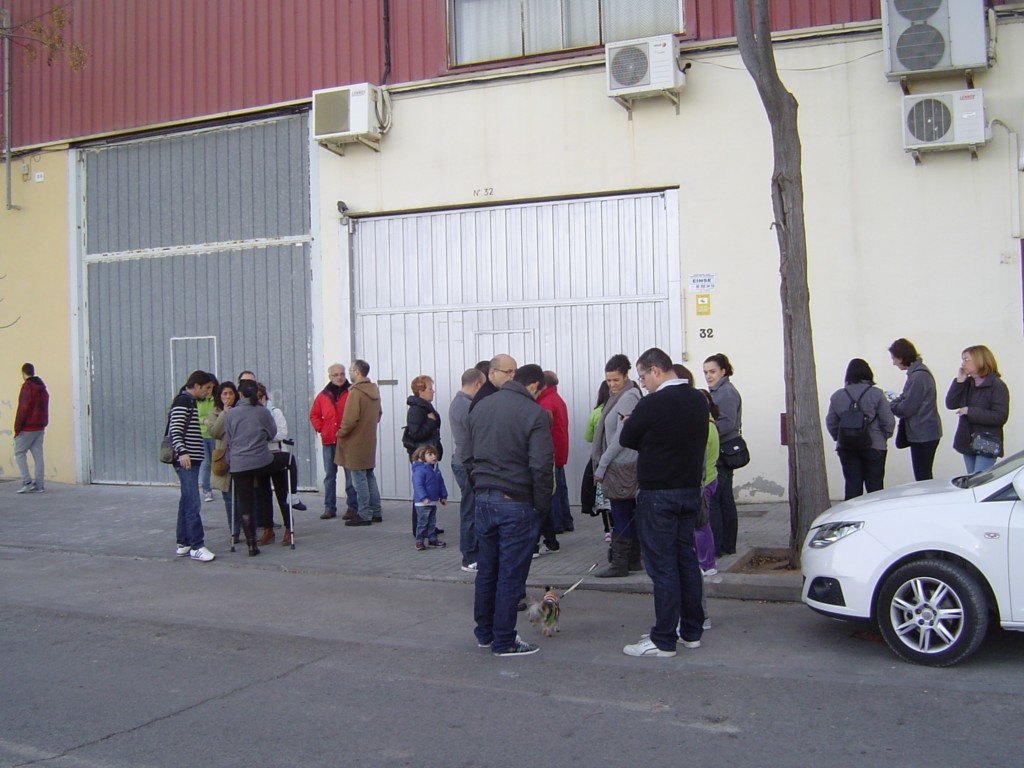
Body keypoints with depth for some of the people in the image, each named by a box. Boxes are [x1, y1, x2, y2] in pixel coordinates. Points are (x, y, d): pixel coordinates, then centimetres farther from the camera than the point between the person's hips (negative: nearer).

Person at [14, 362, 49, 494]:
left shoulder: (27, 386, -11)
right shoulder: (42, 387, 14)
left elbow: (23, 409, -16)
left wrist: (17, 428, -13)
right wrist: (43, 423, 16)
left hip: (27, 427, -7)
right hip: (40, 427, 7)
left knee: (19, 453, 2)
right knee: (38, 455, 5)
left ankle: (27, 482, -7)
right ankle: (39, 485, 3)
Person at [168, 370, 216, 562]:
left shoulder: (190, 402, 19)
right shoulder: (182, 402, -11)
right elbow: (175, 430, -20)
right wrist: (182, 452, -29)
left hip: (191, 460, 11)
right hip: (185, 460, -11)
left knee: (186, 502, 12)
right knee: (194, 504, -11)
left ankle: (183, 544, 18)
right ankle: (197, 547, -10)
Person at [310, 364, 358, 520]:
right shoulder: (323, 395, 8)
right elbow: (314, 415, 18)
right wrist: (320, 428, 5)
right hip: (328, 441, 4)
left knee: (350, 475, 0)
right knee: (329, 475, 9)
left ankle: (352, 507, 5)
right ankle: (329, 507, 16)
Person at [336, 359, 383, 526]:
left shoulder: (355, 392, -18)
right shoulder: (374, 390, 9)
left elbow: (350, 419, -22)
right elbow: (378, 414, 19)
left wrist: (341, 433, -9)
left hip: (355, 442, -9)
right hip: (370, 440, 9)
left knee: (359, 479, -3)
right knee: (369, 477, 15)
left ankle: (364, 515, 1)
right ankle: (375, 512, 19)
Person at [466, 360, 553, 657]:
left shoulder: (480, 407, 9)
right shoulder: (534, 413, -12)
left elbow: (468, 456, 13)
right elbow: (541, 466, -17)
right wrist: (541, 505, -7)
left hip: (483, 499, 6)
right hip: (516, 503, -6)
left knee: (486, 570, 16)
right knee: (511, 574, 3)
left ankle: (484, 633, 28)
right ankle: (504, 641, 10)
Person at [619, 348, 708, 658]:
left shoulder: (653, 403, -17)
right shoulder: (699, 400, 6)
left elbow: (626, 440, -7)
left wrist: (631, 424, 14)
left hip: (658, 494, -7)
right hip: (691, 489, 7)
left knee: (662, 565, -3)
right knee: (687, 559, 14)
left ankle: (664, 640, 2)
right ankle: (691, 631, 23)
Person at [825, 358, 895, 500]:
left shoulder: (837, 396, 2)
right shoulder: (876, 394, -7)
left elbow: (831, 423, 3)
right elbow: (888, 421, -7)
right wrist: (884, 437, 9)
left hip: (846, 449, 2)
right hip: (874, 446, -2)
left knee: (852, 487, 7)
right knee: (874, 486, 5)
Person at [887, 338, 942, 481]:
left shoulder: (918, 377, -20)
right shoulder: (919, 372, 13)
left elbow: (906, 409, -19)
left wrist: (887, 405, -4)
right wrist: (893, 401, 7)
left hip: (922, 435, -10)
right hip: (926, 433, 10)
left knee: (922, 478, -5)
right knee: (925, 477, 16)